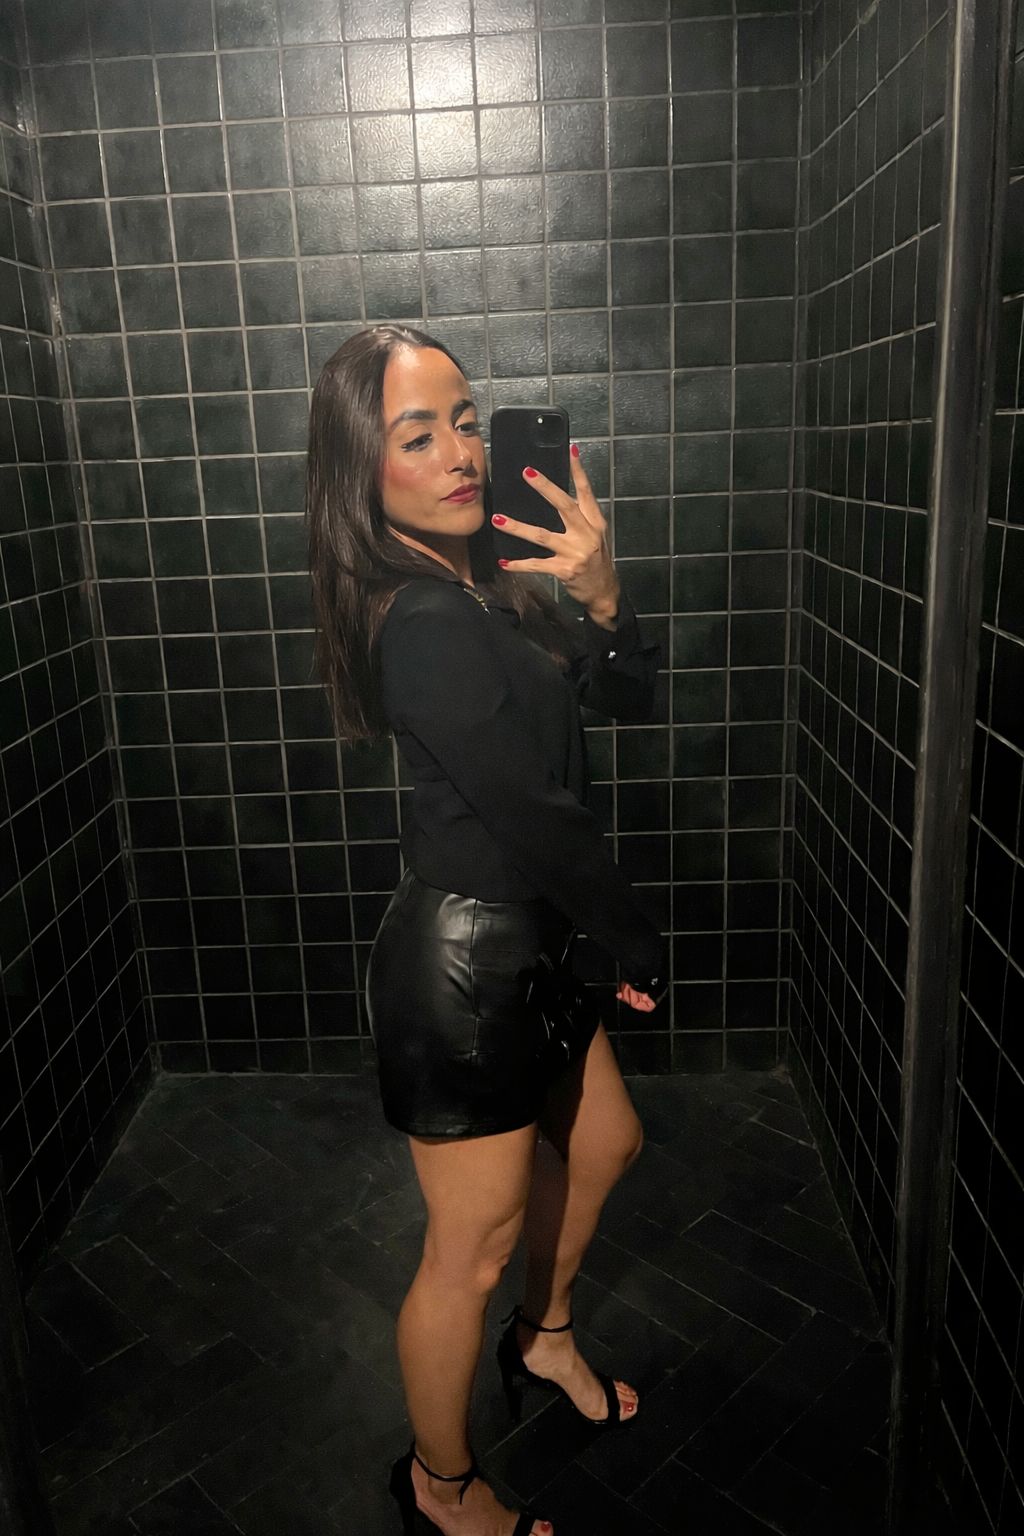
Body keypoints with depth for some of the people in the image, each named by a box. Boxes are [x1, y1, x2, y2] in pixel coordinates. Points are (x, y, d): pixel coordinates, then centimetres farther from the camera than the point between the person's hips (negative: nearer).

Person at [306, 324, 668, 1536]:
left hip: (519, 946, 9)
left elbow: (628, 702, 4)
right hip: (464, 967, -9)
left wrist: (599, 595, -15)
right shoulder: (429, 626, -24)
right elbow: (540, 822, -21)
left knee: (604, 1143, 27)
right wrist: (639, 949, -5)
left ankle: (541, 1338, 54)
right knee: (472, 1252, 10)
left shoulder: (487, 582, 4)